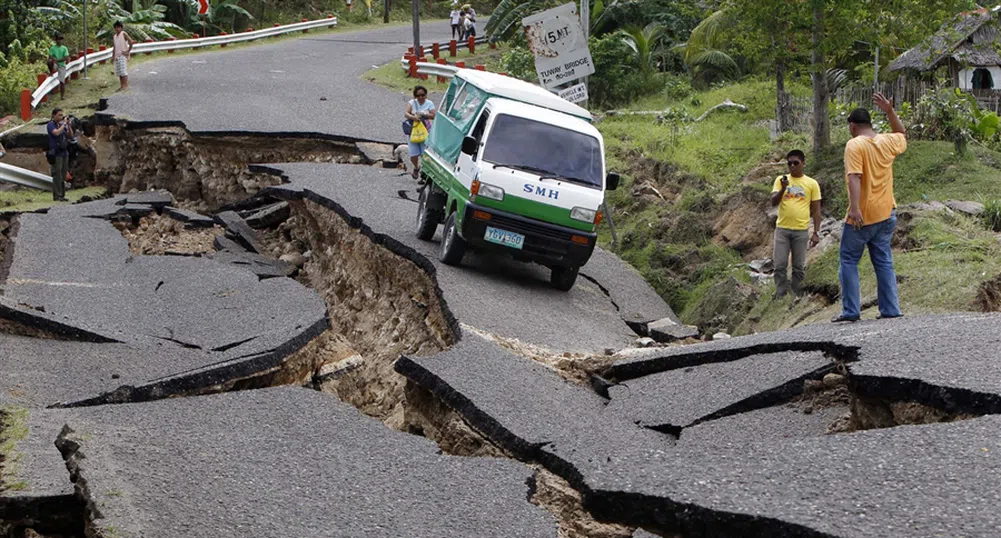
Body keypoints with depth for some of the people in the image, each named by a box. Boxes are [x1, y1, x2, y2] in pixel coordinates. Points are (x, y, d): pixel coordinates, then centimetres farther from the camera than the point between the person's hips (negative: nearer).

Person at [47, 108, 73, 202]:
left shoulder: (62, 125, 14)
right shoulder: (51, 125, -5)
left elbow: (70, 135, 12)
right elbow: (56, 133, -24)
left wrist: (69, 124, 0)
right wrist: (64, 123, -15)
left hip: (65, 153, 7)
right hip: (56, 154, -7)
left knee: (63, 176, 8)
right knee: (57, 175, -8)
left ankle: (62, 195, 12)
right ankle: (57, 195, -6)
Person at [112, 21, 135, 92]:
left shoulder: (124, 34, -6)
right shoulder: (115, 36, 17)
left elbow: (131, 42, -14)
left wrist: (128, 51, -13)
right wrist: (113, 55, 16)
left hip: (123, 56, -8)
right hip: (117, 56, 8)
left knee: (123, 71, -14)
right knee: (119, 72, 5)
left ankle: (125, 86, -15)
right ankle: (122, 86, 8)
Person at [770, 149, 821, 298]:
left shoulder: (812, 184, 2)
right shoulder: (781, 180, 3)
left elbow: (816, 210, 4)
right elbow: (774, 202, -6)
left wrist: (816, 233, -1)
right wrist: (783, 188, -22)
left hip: (801, 231, 0)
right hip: (782, 229, 0)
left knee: (799, 267, 5)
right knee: (780, 266, -2)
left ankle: (796, 298, 12)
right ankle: (780, 298, 4)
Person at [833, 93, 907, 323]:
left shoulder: (854, 145, -12)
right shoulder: (887, 142, 7)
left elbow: (854, 177, -24)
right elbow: (902, 135, 31)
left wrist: (854, 207, -31)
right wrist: (890, 111, 24)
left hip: (862, 216, -6)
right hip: (886, 214, 6)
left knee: (849, 261, 3)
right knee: (884, 261, 10)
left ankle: (851, 311, -2)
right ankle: (890, 309, 6)